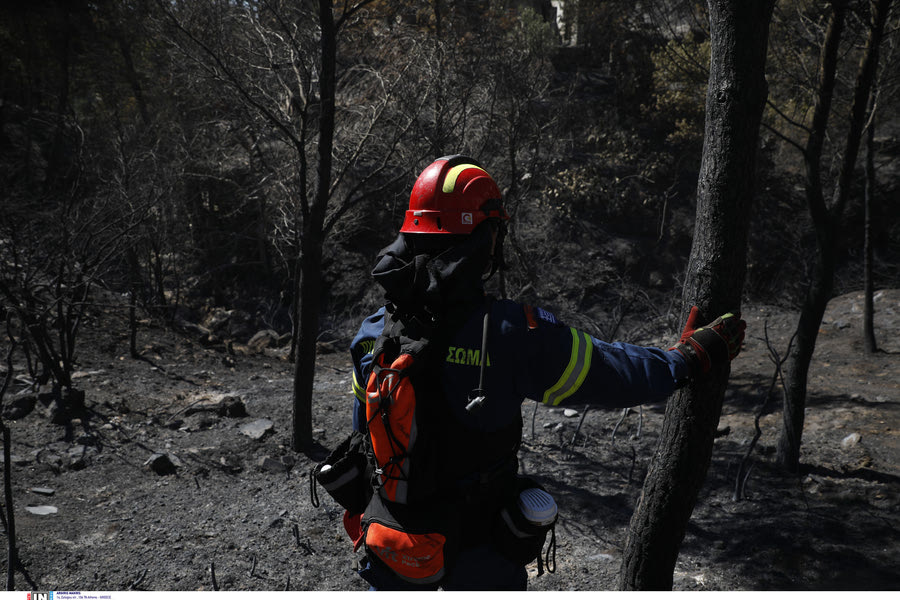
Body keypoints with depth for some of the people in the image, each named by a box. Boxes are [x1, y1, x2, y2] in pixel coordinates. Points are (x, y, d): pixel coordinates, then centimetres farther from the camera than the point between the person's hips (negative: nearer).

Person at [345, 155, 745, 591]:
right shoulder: (513, 333, -27)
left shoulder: (373, 332, -12)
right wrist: (694, 353, 2)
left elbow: (365, 436, 3)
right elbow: (621, 376, -17)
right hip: (477, 548, -3)